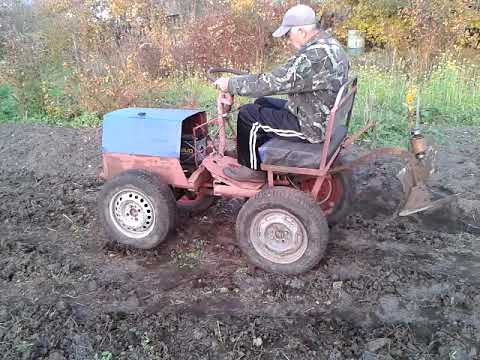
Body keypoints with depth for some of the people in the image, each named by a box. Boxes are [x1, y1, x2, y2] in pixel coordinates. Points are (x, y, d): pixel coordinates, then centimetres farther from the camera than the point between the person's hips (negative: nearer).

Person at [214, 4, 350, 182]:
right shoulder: (332, 44, 4)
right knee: (262, 103, 18)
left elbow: (269, 84, -25)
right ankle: (256, 156, 27)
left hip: (312, 126, -10)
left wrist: (230, 84, -14)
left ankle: (252, 169, 13)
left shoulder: (314, 56, -28)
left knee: (247, 114, -4)